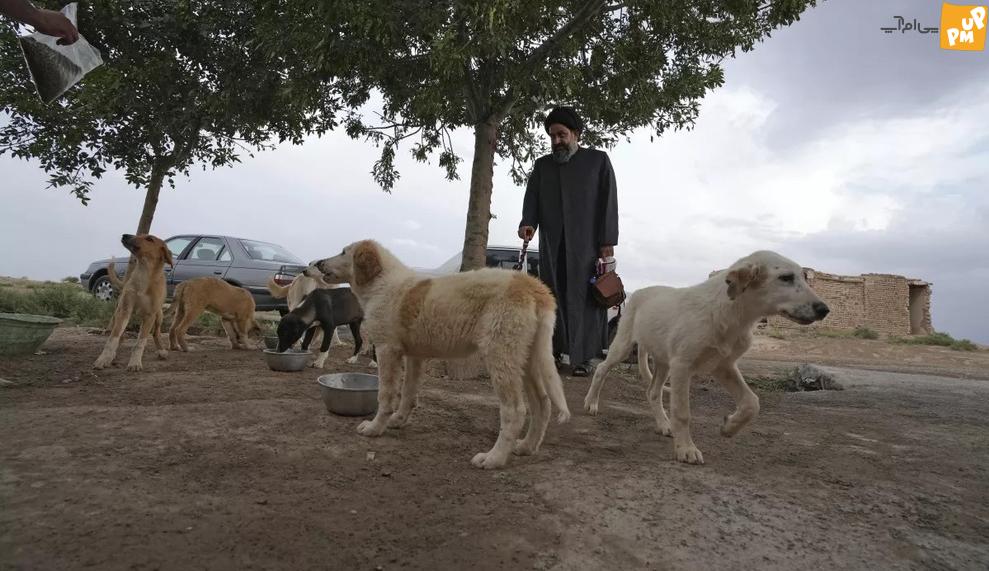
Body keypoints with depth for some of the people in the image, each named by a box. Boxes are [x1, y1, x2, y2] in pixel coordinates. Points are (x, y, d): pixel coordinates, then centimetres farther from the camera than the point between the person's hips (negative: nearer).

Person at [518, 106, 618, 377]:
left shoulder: (598, 160, 10)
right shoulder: (542, 165, 18)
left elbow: (608, 201, 4)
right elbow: (531, 198, 8)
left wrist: (607, 241, -6)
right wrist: (528, 223, -14)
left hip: (586, 243, -2)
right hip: (552, 245, 3)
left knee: (583, 297, -6)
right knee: (552, 296, -1)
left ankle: (582, 358, -3)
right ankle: (553, 351, 5)